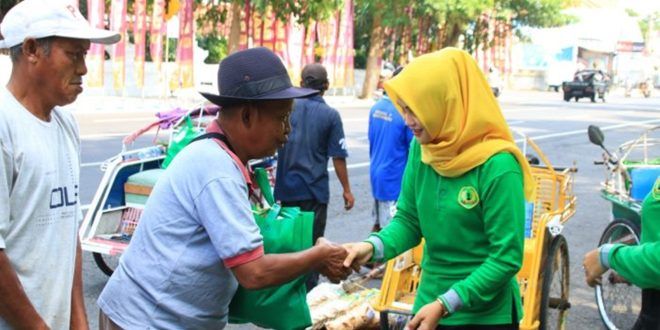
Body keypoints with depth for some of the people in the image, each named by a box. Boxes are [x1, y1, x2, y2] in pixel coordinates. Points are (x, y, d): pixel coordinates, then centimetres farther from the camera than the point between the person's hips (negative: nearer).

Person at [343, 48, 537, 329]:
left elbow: (507, 258, -18)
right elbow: (409, 220, 2)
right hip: (429, 304, 5)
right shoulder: (420, 149, -5)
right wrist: (372, 246, -16)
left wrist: (444, 305, -22)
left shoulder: (498, 166, -21)